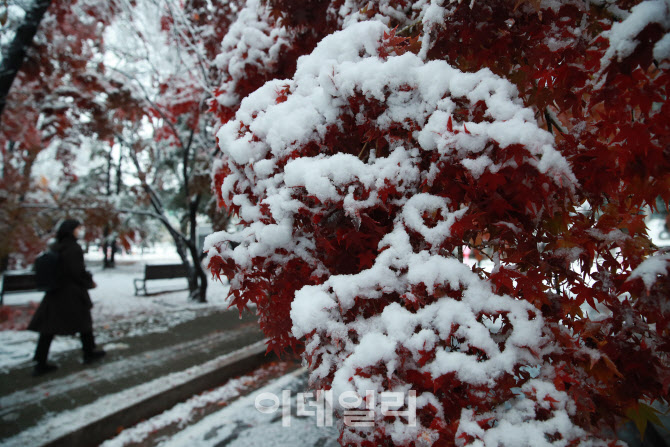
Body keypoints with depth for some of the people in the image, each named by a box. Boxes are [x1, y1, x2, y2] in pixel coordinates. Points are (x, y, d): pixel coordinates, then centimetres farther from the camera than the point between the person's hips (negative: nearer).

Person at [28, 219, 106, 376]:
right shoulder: (73, 248, -18)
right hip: (73, 294, -6)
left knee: (48, 329, 6)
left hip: (54, 293, 7)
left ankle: (40, 364, 8)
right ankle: (89, 353, 27)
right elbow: (79, 272, -19)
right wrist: (90, 281, -1)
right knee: (84, 322, 13)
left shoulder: (55, 247, 5)